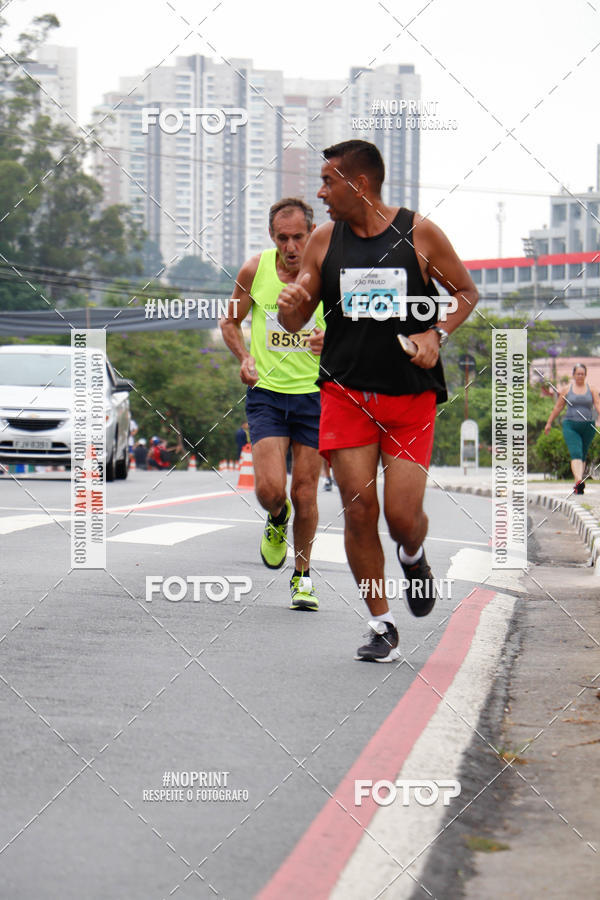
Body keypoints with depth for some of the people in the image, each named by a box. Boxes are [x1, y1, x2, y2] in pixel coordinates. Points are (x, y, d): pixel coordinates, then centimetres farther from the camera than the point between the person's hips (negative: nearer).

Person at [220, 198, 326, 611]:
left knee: (304, 495, 2)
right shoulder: (255, 271, -4)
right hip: (266, 392, 0)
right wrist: (244, 357, -7)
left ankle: (303, 574, 24)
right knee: (270, 489, -14)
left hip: (314, 395, 0)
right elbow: (231, 322, 12)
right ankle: (277, 520, 23)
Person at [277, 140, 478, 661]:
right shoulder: (324, 241, 4)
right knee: (359, 509, -5)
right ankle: (381, 627, 7)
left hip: (412, 394, -2)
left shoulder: (420, 234, -3)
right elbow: (296, 321, 10)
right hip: (346, 393, 2)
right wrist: (289, 307, -14)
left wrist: (436, 335, -9)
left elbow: (466, 292, 8)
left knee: (403, 515, -8)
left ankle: (413, 558, 30)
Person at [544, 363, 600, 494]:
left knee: (583, 456, 9)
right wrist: (549, 423, 16)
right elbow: (558, 407, 13)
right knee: (575, 453, -18)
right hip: (570, 426, -2)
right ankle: (579, 481, -33)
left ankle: (577, 485, 18)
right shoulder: (567, 390, 6)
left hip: (588, 427, 2)